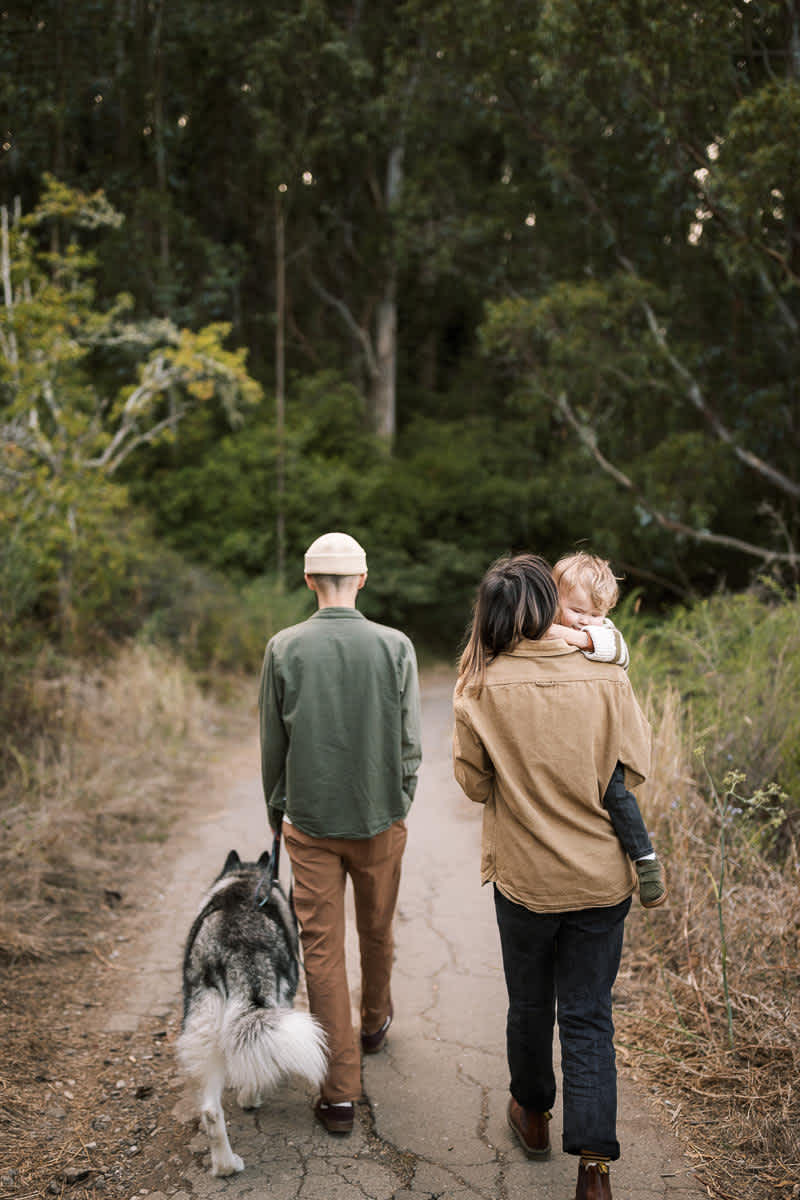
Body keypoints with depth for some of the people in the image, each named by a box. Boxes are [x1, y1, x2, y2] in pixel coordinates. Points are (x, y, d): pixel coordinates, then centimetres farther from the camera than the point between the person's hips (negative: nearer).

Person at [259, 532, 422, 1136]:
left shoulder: (284, 648, -7)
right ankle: (376, 1023, 46)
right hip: (380, 818, 1)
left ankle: (340, 1091, 6)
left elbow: (272, 743, 1)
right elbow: (410, 742, -2)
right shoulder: (396, 646, -8)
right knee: (377, 933, 22)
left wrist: (278, 812, 14)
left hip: (309, 821, -1)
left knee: (323, 948, 4)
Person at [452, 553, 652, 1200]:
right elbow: (635, 769, -2)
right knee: (589, 1015, 9)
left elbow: (475, 783, -4)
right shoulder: (607, 679, -12)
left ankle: (533, 1114, 41)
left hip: (524, 876, 0)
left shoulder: (481, 689, -13)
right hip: (601, 876, 0)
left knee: (531, 1003, 20)